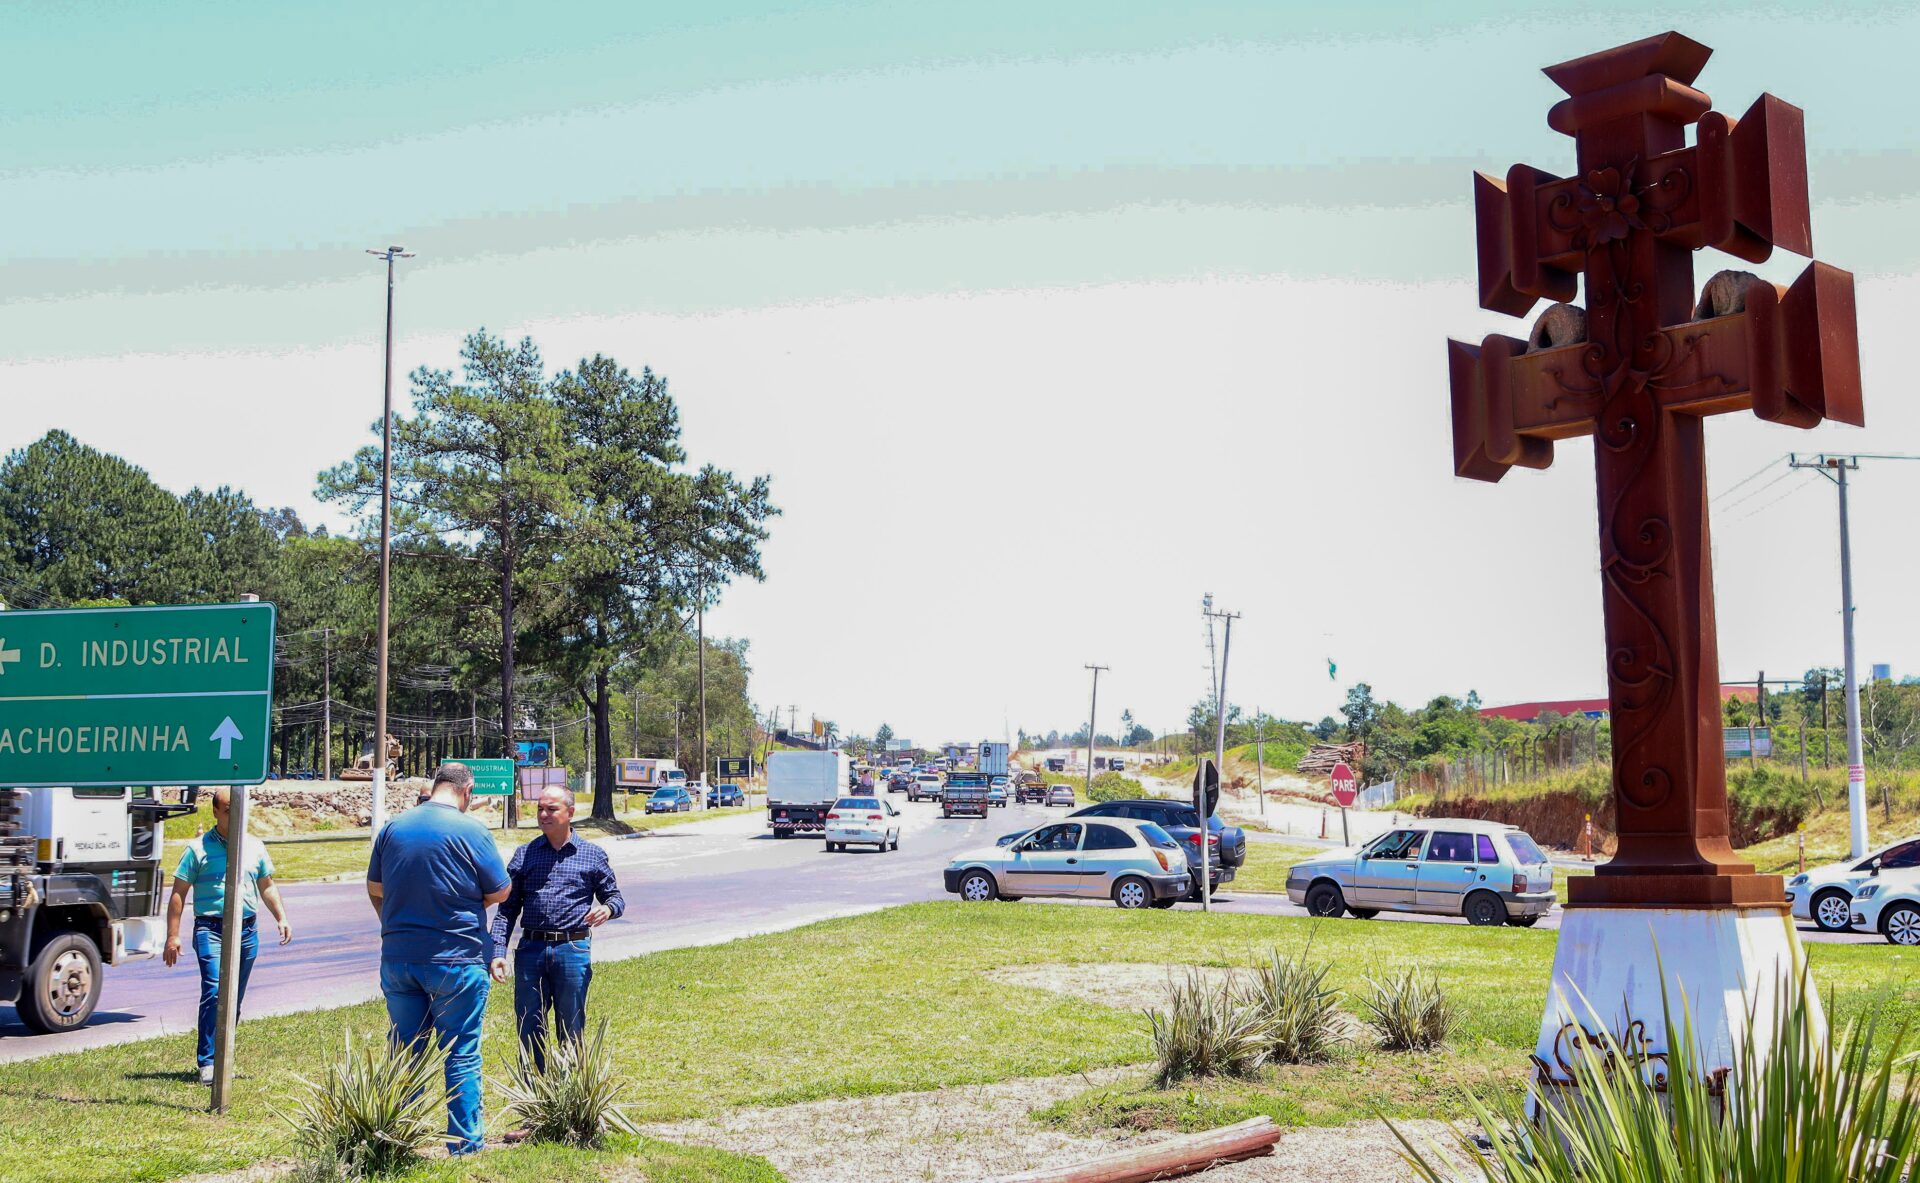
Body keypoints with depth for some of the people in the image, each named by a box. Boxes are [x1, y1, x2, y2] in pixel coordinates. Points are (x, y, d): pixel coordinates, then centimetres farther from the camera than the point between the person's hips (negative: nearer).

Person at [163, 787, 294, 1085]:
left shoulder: (255, 848, 12)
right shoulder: (199, 848, -1)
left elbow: (267, 886, 23)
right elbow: (179, 893, 0)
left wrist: (282, 918, 13)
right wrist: (173, 936, -5)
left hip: (247, 931, 5)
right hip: (211, 929, -5)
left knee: (234, 1000, 9)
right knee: (214, 993, -17)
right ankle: (206, 1063, -13)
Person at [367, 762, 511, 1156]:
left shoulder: (393, 828, 4)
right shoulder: (470, 831, -11)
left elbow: (375, 889, 14)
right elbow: (500, 893, -3)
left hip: (397, 958, 4)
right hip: (455, 960, -4)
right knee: (462, 1054, 5)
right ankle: (464, 1143, 8)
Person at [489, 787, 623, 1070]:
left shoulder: (592, 855, 7)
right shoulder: (524, 855, 9)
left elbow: (615, 896, 13)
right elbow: (507, 908, 8)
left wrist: (609, 908, -13)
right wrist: (498, 951, -4)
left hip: (573, 950, -1)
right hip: (531, 950, 1)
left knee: (571, 1031, 6)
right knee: (528, 1031, 4)